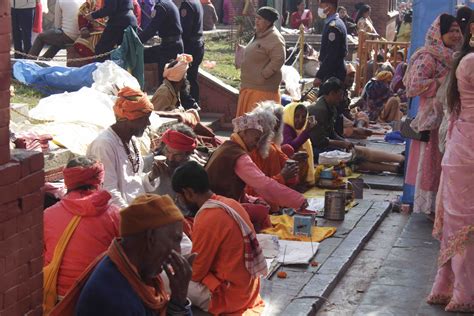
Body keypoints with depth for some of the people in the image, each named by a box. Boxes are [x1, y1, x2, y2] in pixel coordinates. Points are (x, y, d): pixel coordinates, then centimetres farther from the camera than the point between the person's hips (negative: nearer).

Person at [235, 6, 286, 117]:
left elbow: (278, 60, -24)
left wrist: (263, 75, -22)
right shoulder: (258, 35, 15)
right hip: (250, 87, 10)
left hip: (263, 89, -10)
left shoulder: (275, 38, -16)